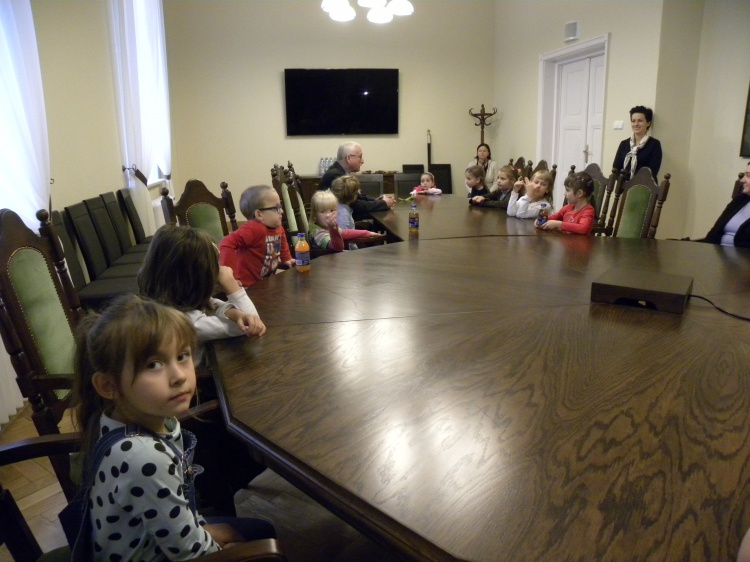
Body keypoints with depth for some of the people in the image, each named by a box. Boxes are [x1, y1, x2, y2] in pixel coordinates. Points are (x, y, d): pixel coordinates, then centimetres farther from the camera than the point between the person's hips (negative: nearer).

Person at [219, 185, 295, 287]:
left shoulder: (279, 229, 0)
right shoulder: (253, 229, -27)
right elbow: (227, 243, -37)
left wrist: (287, 260, 17)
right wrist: (228, 272, -39)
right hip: (248, 286, -8)